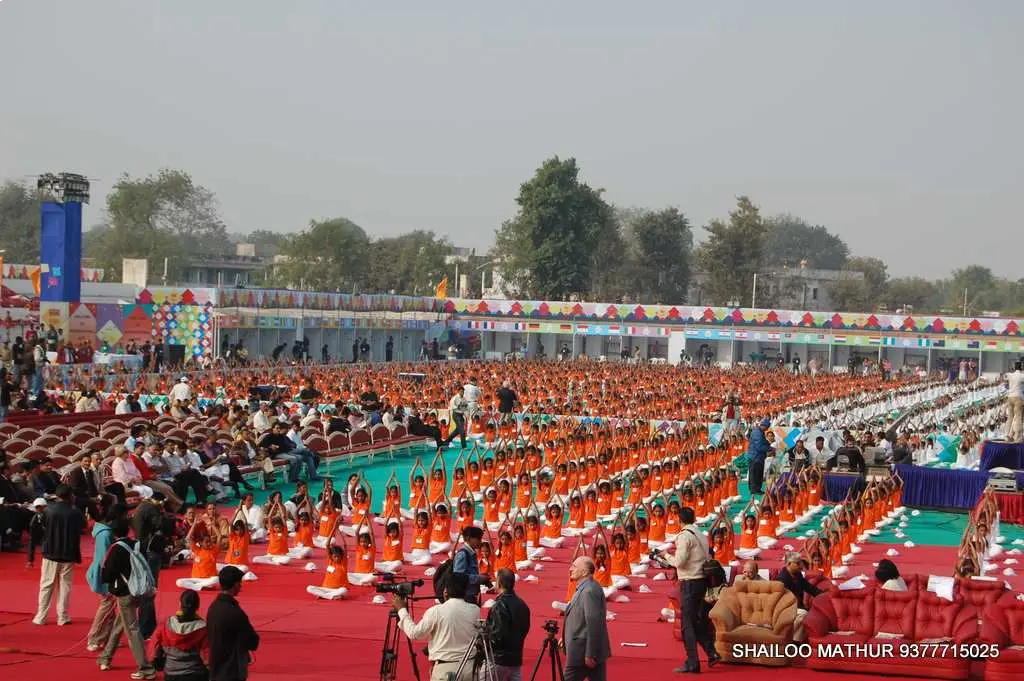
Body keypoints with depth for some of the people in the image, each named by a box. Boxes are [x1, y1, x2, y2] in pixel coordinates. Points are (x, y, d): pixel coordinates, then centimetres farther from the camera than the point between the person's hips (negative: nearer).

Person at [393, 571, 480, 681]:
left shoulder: (436, 611, -10)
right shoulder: (475, 611, -2)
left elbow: (414, 634, -2)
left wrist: (402, 610, 11)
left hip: (445, 667, -3)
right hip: (469, 667, 3)